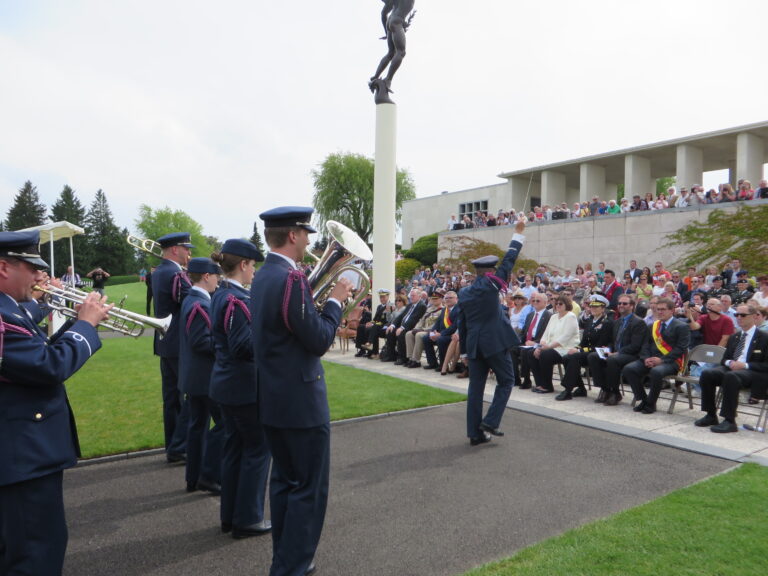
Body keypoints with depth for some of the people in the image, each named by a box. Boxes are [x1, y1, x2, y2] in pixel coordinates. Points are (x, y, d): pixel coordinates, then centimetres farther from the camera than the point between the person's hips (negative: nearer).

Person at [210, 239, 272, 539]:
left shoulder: (220, 295, 10)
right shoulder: (237, 299, -20)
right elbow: (243, 347, -24)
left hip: (226, 385, 10)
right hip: (245, 387, -10)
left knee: (234, 447, 17)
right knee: (257, 449, 4)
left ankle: (230, 515, 28)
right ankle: (248, 519, 15)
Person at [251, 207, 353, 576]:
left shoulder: (263, 277, 8)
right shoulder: (290, 278, -21)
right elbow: (319, 341, -19)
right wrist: (335, 301, -6)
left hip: (272, 399, 10)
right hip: (300, 401, -9)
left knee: (284, 480, 20)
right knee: (310, 487, 4)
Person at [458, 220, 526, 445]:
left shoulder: (464, 293, 8)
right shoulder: (491, 285, -8)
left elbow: (461, 324, 10)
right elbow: (508, 262, -3)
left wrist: (464, 350, 16)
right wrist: (518, 234, 7)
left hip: (473, 344, 5)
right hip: (495, 342, -5)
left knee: (475, 386, 9)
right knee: (506, 380, 11)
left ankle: (475, 433, 12)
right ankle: (490, 423, 3)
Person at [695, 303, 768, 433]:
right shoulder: (733, 337, 22)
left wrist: (745, 365, -17)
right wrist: (729, 363, -3)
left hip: (751, 372, -5)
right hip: (730, 368, 6)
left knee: (731, 376, -39)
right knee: (707, 374, -25)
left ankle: (729, 421, -35)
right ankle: (711, 416, -17)